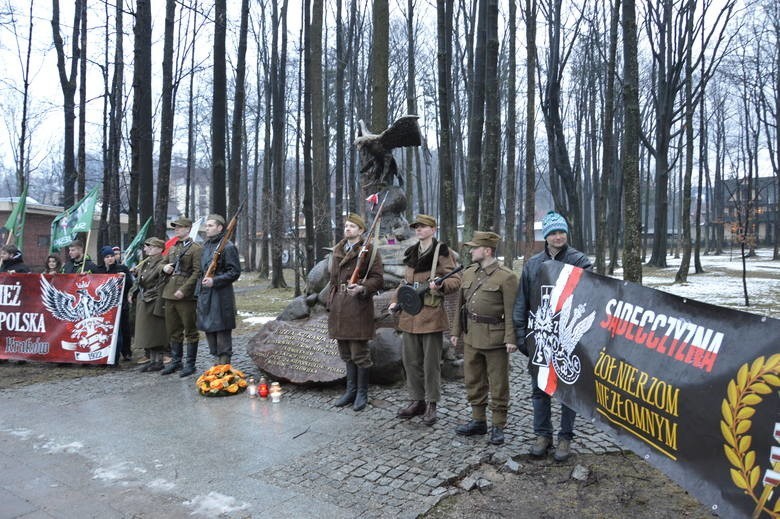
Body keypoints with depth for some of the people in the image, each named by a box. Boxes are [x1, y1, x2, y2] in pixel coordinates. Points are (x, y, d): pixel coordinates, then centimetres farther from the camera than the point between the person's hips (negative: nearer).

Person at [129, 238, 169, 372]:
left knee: (156, 332, -3)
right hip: (142, 303, 9)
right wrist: (132, 293, 12)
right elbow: (137, 281, 23)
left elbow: (161, 287, -20)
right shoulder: (144, 263, 14)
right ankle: (152, 359, 21)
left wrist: (158, 305, -23)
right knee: (146, 332, 12)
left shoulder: (162, 264, -14)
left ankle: (158, 361, 7)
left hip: (153, 303, -9)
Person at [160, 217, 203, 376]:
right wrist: (164, 268, 4)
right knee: (173, 329, 14)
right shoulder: (172, 248, 16)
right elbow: (164, 263, 29)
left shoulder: (196, 248, -7)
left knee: (190, 330, 1)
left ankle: (190, 364, 9)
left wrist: (184, 290, -20)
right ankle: (175, 360, 25)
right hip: (170, 293, 8)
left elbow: (197, 272, -14)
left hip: (186, 295, -8)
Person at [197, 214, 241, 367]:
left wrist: (214, 281, -20)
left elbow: (235, 272, -13)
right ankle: (217, 358, 25)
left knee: (222, 331, -2)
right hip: (205, 295, 8)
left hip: (221, 296, -8)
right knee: (208, 329, 13)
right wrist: (198, 292, 18)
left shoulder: (227, 247, -10)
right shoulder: (206, 246, 14)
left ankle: (224, 365, 6)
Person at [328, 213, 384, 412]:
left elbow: (378, 279, -8)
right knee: (346, 353, 13)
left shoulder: (369, 251, -4)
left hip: (358, 305, -6)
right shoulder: (338, 250, 16)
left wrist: (362, 288, -25)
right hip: (339, 306, 7)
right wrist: (330, 303, 18)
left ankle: (362, 393, 12)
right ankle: (351, 390, 25)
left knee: (359, 352, -1)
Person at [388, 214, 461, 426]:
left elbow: (455, 280, -9)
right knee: (411, 360, 12)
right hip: (409, 314, 7)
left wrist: (440, 285, -29)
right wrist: (395, 301, 10)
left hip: (431, 315, -6)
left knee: (431, 362, 2)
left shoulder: (441, 252, -6)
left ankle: (431, 405, 15)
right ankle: (417, 401, 26)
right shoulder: (411, 254, 13)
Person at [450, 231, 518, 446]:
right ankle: (478, 421, 30)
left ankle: (498, 426, 19)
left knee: (498, 384, 5)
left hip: (495, 337, -7)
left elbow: (511, 311, -13)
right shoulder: (468, 273, 9)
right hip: (471, 336, 7)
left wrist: (511, 339, -17)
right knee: (473, 381, 15)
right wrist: (456, 331, 14)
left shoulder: (506, 277, -11)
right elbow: (461, 304, 15)